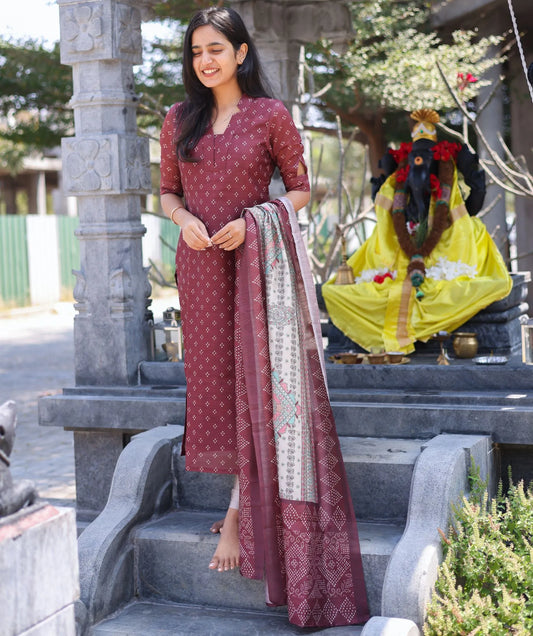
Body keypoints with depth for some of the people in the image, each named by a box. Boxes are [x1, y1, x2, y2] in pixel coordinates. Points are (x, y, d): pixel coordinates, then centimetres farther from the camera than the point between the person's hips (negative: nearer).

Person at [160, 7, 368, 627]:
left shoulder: (270, 114, 0)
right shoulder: (179, 121, 10)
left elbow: (299, 188, 2)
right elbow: (168, 192, 16)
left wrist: (250, 221, -13)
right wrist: (184, 218, -6)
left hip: (253, 257, -4)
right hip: (198, 262, 4)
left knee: (250, 375, -5)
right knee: (212, 375, 5)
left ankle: (238, 511, 1)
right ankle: (242, 501, 19)